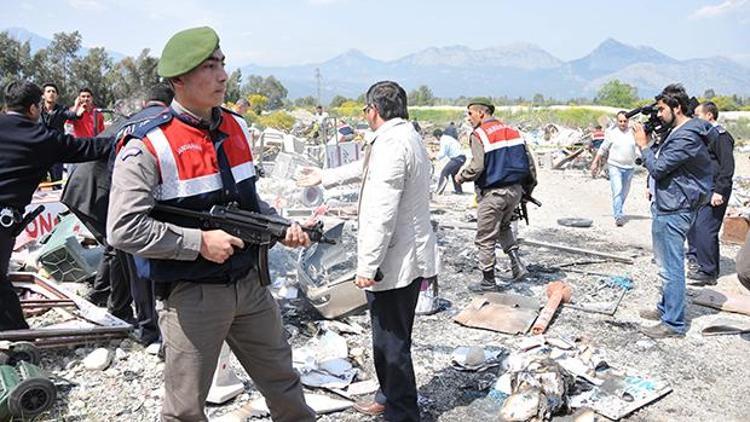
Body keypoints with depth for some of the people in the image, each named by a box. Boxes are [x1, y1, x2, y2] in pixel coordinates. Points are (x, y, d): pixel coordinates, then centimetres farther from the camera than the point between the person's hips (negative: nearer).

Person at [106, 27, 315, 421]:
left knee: (282, 379, 21)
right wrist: (199, 242, -21)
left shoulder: (236, 128, 4)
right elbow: (123, 229, -20)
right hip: (191, 295, -5)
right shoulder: (148, 148, -17)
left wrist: (279, 227, 1)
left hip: (250, 282, 6)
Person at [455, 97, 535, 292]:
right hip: (515, 190, 7)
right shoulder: (512, 130, 10)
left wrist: (461, 177, -2)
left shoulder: (479, 135, -11)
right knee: (503, 225, 29)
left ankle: (488, 281, 14)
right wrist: (528, 188, 18)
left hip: (492, 193, -7)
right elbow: (528, 161, 9)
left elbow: (477, 167, -20)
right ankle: (516, 261, 15)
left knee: (486, 239, 5)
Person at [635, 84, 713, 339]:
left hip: (673, 211, -11)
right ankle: (666, 308, 34)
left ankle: (673, 323, 2)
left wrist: (643, 145, -9)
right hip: (666, 205, 11)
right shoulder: (677, 131, 13)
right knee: (666, 263, 21)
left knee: (671, 267, -5)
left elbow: (658, 167, -21)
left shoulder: (687, 137, -20)